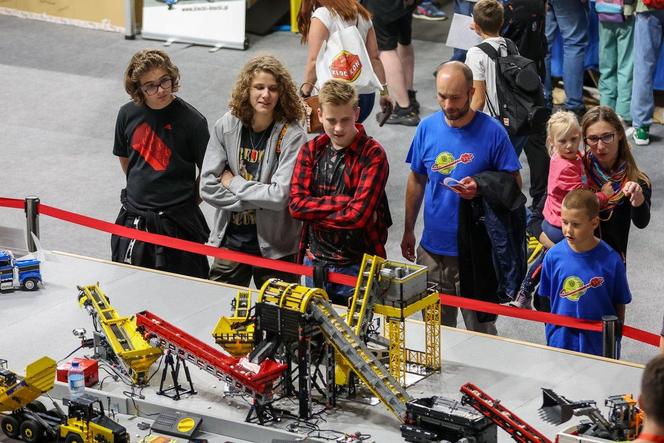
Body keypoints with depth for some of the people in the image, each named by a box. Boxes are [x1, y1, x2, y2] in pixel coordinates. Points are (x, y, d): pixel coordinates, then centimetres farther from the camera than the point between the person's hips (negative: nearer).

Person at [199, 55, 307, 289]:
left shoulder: (292, 136, -15)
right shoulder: (226, 125, -4)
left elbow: (280, 195, -22)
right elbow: (208, 186, -7)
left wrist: (233, 182, -11)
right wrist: (257, 200, -13)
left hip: (275, 247, -3)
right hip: (230, 240, 3)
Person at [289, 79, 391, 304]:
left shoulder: (373, 154, -11)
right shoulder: (311, 150, 4)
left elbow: (358, 215, -21)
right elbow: (296, 204, -9)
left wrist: (313, 211, -11)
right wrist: (344, 202, -17)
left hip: (356, 266, -4)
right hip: (315, 262, 5)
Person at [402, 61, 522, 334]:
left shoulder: (492, 131, -11)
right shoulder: (427, 128, -1)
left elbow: (514, 184, -6)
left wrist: (481, 188, -25)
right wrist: (408, 230, 14)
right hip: (433, 248, 3)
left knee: (480, 328, 8)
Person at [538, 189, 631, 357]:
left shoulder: (611, 260, -16)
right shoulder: (553, 256, -10)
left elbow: (619, 305, -4)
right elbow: (549, 297, 3)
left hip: (600, 344, -2)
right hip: (561, 341, 2)